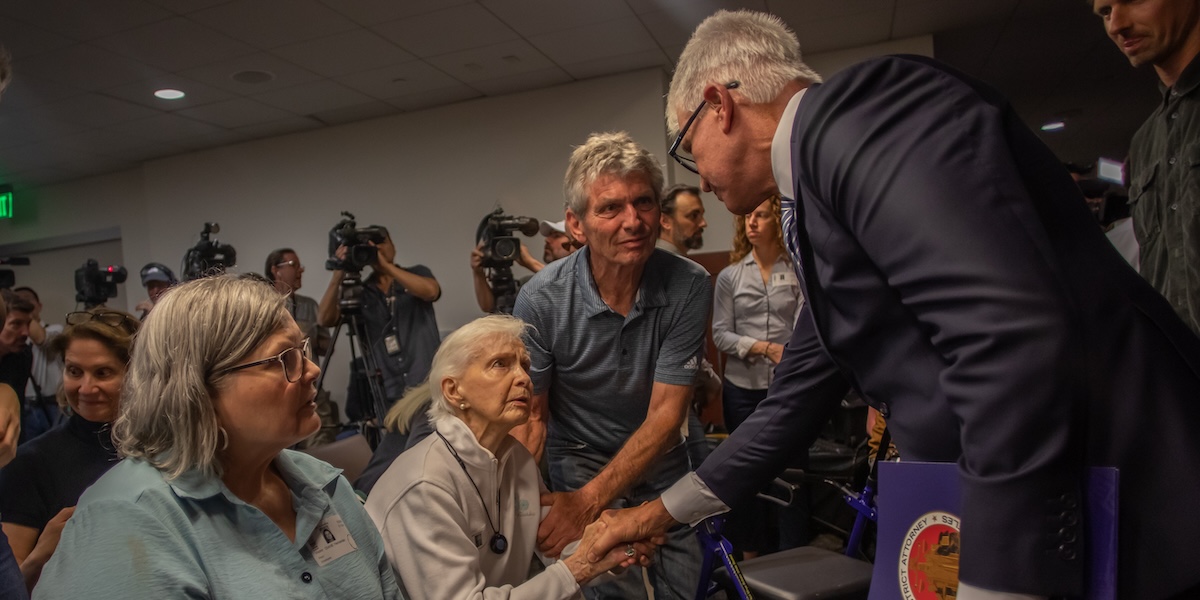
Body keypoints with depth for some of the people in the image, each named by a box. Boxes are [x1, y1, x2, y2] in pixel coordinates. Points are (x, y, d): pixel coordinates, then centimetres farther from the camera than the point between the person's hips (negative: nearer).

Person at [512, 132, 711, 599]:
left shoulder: (688, 286, -22)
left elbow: (666, 413, -21)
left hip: (662, 463, 2)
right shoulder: (541, 300, -22)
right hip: (580, 463, -2)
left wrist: (587, 501, -28)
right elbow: (531, 415, -12)